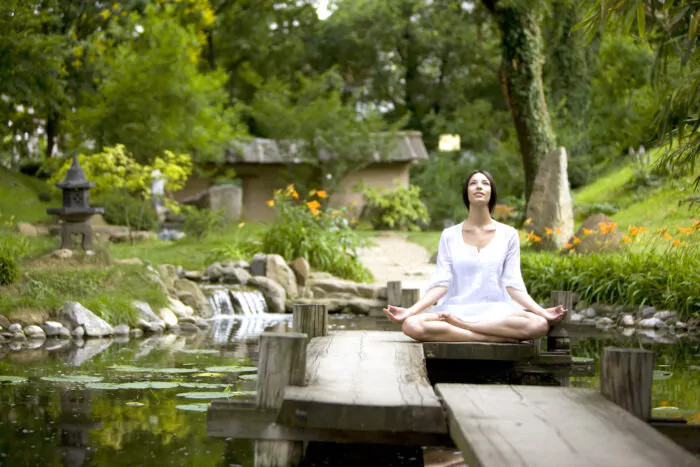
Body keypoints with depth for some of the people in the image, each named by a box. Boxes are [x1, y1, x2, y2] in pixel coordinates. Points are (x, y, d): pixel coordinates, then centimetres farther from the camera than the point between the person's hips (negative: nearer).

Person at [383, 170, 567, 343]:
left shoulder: (508, 235, 10)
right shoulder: (449, 236, 11)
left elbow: (513, 284, 4)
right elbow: (441, 284, 4)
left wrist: (542, 311, -10)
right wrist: (410, 310, -11)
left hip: (496, 311, 0)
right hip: (456, 309, 0)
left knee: (539, 324, -33)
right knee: (412, 325, -33)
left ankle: (459, 324, -24)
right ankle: (495, 337, -28)